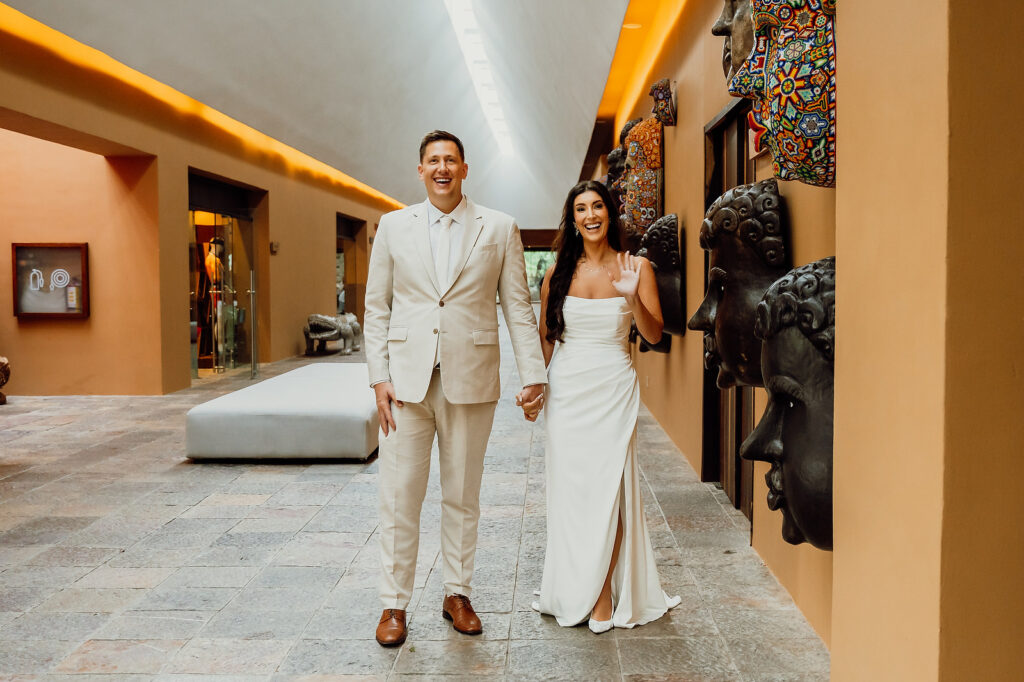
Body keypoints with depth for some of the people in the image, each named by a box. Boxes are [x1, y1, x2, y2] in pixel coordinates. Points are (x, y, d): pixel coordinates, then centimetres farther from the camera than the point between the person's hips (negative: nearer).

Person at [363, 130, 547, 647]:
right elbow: (376, 306, 7)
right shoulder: (394, 226, 7)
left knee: (463, 496, 12)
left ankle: (457, 594, 28)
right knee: (399, 497, 3)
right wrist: (379, 377, -1)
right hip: (407, 380, 1)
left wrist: (534, 374, -4)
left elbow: (518, 306, 3)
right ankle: (394, 604, 18)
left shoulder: (499, 229, 4)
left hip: (471, 381, 0)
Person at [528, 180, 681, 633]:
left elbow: (655, 335, -3)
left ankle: (604, 592, 11)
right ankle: (573, 589, 22)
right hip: (565, 388, 2)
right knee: (568, 486, 5)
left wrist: (633, 297, -20)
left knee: (609, 486, -4)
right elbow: (544, 336, 12)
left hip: (613, 390, -2)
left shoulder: (635, 268, 0)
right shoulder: (558, 272, 5)